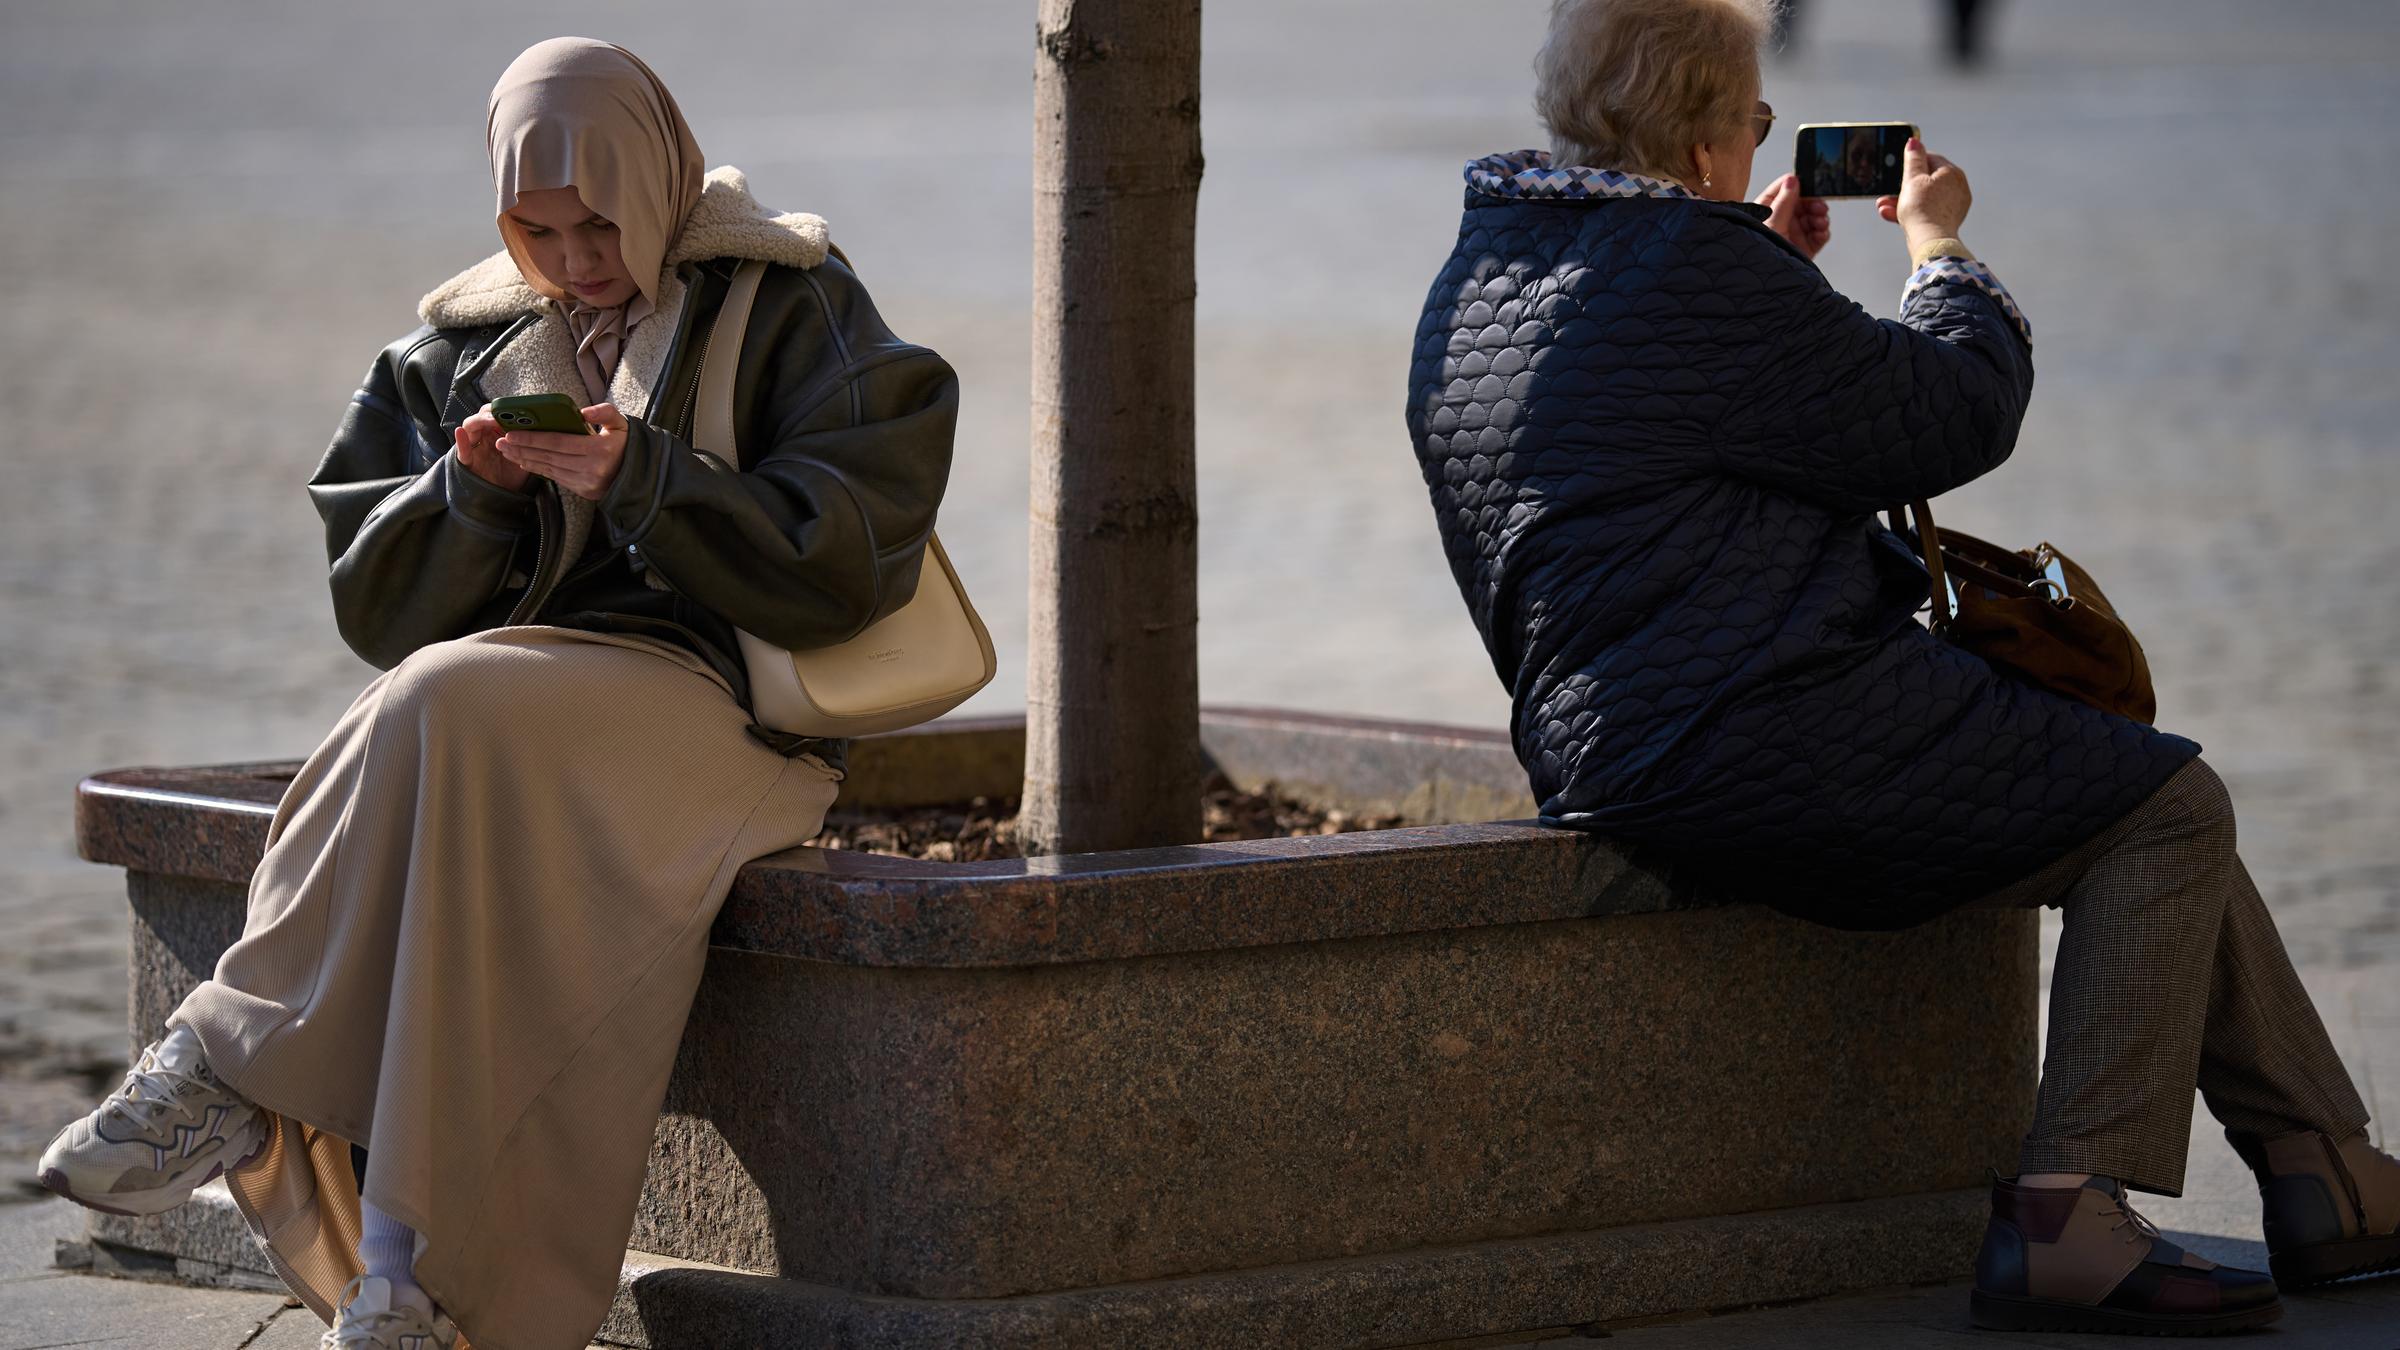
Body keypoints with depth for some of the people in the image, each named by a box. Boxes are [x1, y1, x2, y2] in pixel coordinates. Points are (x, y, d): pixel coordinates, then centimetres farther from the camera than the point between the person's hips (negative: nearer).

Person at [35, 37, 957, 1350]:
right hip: (521, 736, 4)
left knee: (453, 711, -35)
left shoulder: (788, 315, 7)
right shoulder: (462, 344, 19)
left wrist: (640, 482, -16)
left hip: (724, 714, -4)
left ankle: (227, 1052, -27)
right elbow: (376, 606, 13)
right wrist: (473, 493, -7)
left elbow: (850, 556, -6)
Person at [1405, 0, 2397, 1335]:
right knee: (2170, 807, -4)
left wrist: (1776, 268, 27)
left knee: (2151, 801, 19)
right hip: (1766, 746, -11)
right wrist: (1942, 247, 9)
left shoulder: (1482, 274, 14)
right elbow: (1954, 419, -8)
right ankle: (2065, 1212, -10)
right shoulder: (1699, 271, -17)